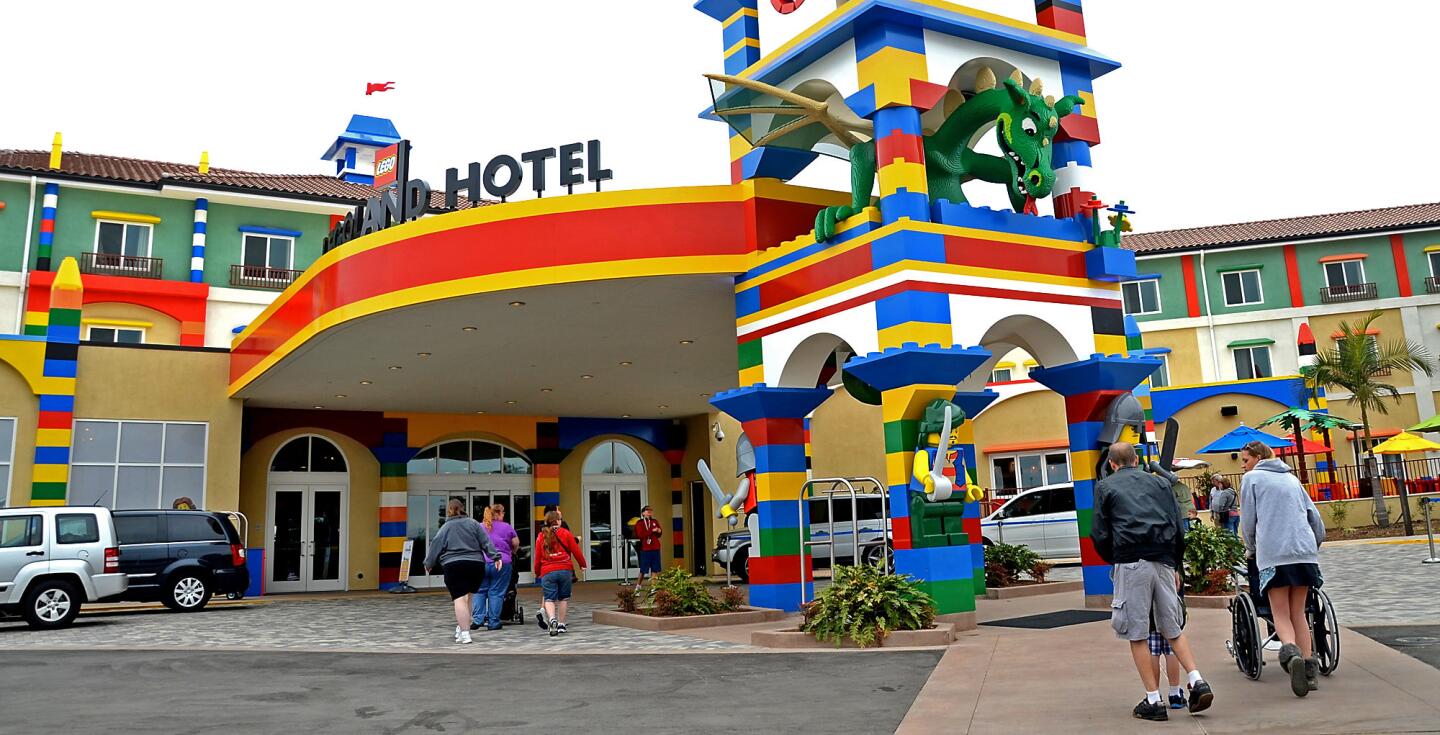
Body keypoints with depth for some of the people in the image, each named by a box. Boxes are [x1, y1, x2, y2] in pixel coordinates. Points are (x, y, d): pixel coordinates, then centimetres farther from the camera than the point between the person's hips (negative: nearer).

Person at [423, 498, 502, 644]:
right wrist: (495, 557, 6)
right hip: (476, 565, 3)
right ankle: (461, 627, 19)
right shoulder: (473, 523, 9)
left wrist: (428, 564, 20)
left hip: (454, 566, -3)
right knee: (467, 597, 18)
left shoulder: (446, 527, 5)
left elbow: (436, 546, 8)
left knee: (459, 599, -6)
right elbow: (485, 541, 5)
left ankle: (464, 633, -13)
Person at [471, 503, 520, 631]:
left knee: (479, 591, 11)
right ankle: (493, 622, 5)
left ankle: (477, 619, 0)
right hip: (501, 563, -2)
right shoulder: (507, 527, 4)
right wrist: (511, 553, 28)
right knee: (496, 592, 3)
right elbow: (516, 544, 9)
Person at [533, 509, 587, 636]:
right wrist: (583, 564, 18)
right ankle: (561, 624, 13)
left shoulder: (541, 536, 8)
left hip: (547, 572, 0)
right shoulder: (566, 533, 4)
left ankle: (552, 619, -27)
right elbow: (576, 550, 4)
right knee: (563, 598, 13)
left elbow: (538, 557, 10)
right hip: (565, 570, 0)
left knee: (549, 598, -1)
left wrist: (537, 572, 24)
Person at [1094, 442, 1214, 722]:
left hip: (1131, 563, -4)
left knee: (1137, 635, 2)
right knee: (1173, 630, 16)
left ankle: (1153, 701, 3)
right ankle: (1198, 682, 0)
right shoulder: (1159, 483, 18)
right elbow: (1178, 528, 14)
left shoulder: (1106, 487, 9)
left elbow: (1100, 534, 3)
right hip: (1163, 562, 4)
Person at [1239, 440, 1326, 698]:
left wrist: (1250, 549, 19)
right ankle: (1310, 668, 4)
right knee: (1298, 612, 12)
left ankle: (1291, 653, -27)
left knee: (1281, 614, -2)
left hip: (1273, 554, -5)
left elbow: (1248, 520, 4)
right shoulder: (1292, 479, 22)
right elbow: (1315, 517, 21)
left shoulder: (1252, 478, 7)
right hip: (1304, 551, 5)